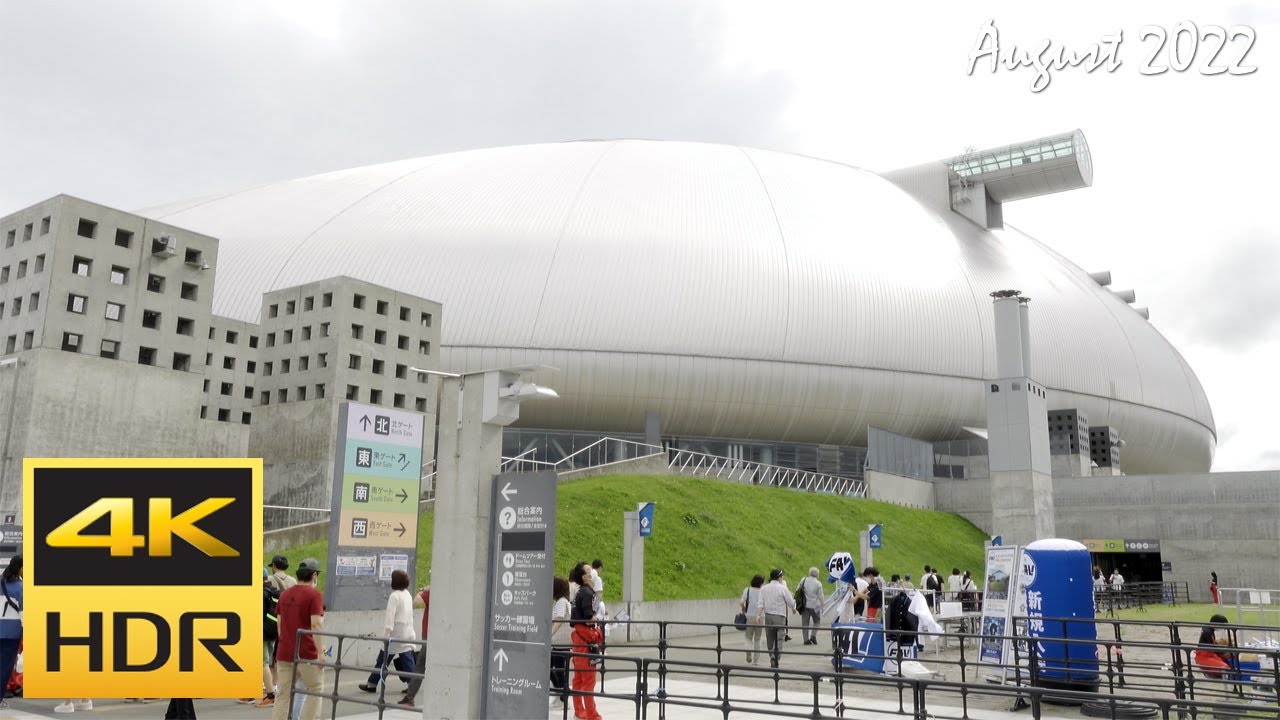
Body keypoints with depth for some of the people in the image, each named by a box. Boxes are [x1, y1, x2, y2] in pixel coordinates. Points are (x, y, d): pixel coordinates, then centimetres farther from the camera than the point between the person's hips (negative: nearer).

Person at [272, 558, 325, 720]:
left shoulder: (284, 594, 11)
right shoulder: (314, 595, -10)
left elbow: (280, 623, 15)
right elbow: (316, 624, -18)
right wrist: (321, 652, -16)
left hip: (284, 652, 6)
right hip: (306, 653, -6)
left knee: (283, 695, 10)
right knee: (316, 689, 11)